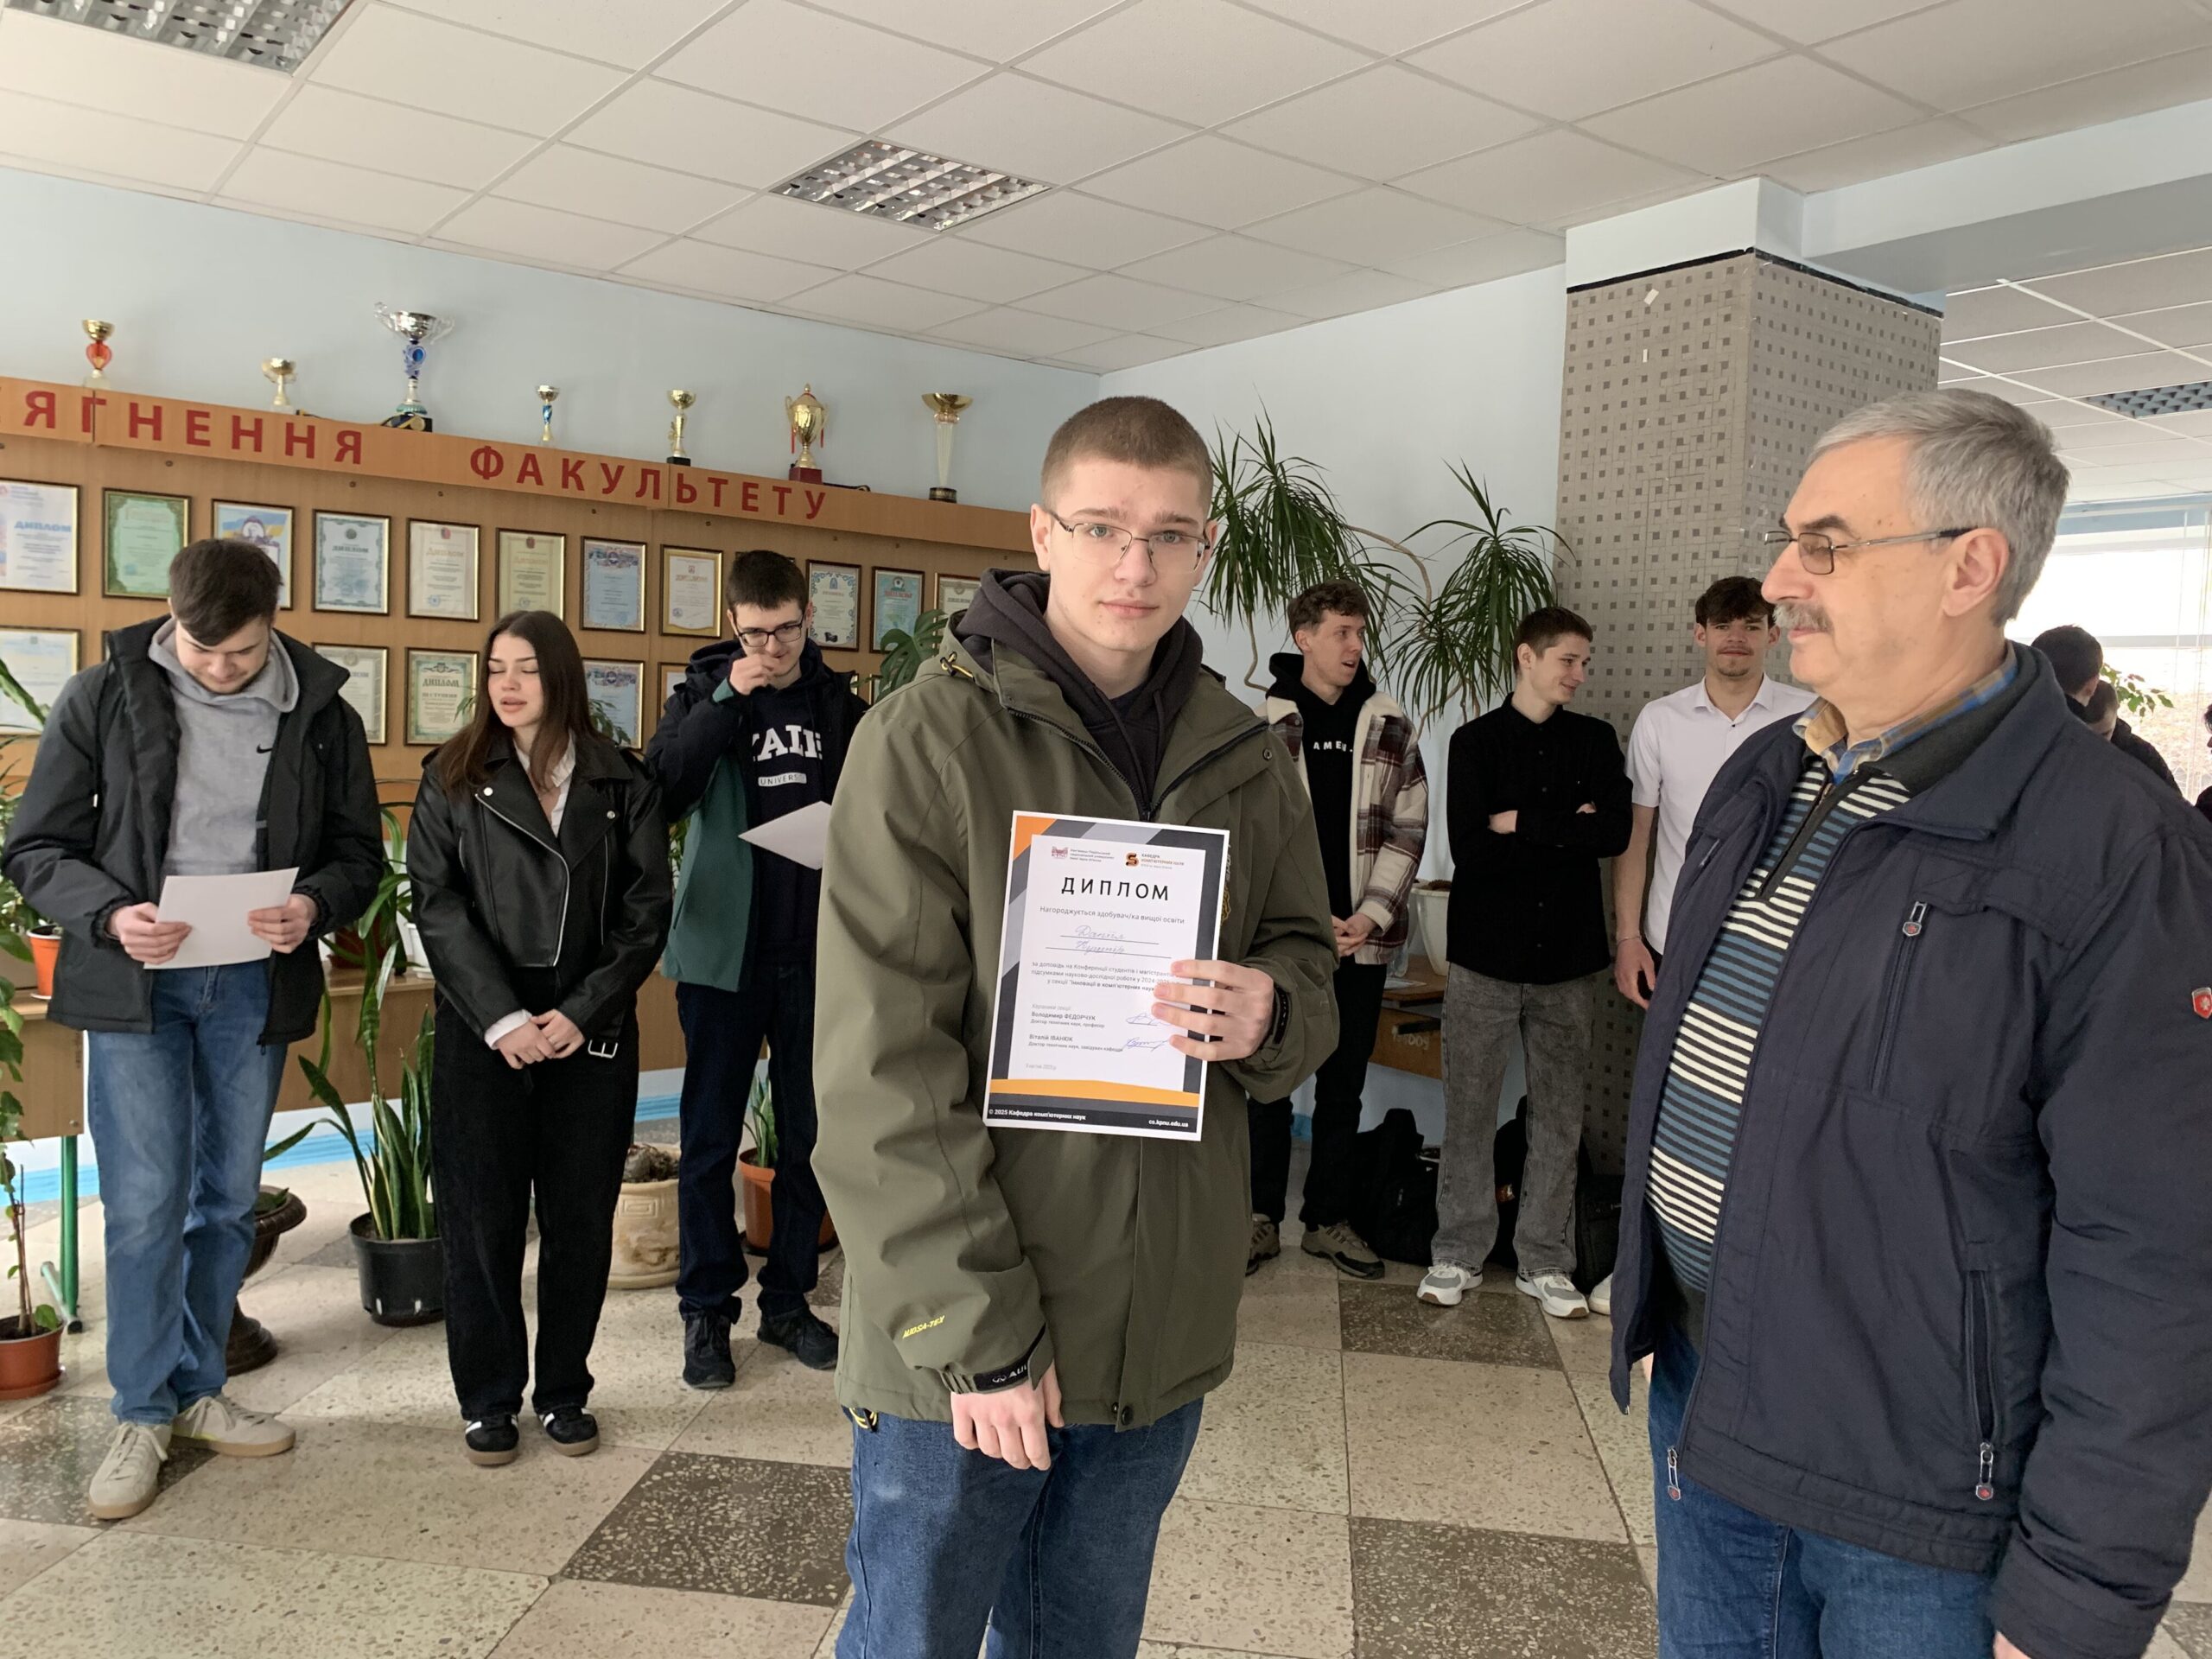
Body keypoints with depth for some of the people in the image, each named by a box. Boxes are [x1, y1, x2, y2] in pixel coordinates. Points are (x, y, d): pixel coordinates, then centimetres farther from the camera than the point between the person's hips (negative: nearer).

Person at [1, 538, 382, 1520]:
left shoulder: (318, 712, 0)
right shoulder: (104, 697, -3)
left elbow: (359, 850, 6)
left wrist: (314, 905, -15)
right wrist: (110, 914, -18)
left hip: (253, 985, 2)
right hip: (134, 984, -2)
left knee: (228, 1201, 12)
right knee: (145, 1204, -2)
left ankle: (196, 1390, 29)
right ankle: (142, 1414, 15)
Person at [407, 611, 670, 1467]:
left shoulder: (622, 783, 5)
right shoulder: (454, 778, 4)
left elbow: (647, 909, 0)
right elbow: (437, 905, -4)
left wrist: (583, 1012, -10)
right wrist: (501, 1018, -13)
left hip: (592, 1034, 1)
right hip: (483, 1032, 0)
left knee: (581, 1219, 7)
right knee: (481, 1218, 5)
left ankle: (564, 1390, 23)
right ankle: (488, 1398, 20)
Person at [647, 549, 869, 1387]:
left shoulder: (840, 704, 5)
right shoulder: (702, 696, 0)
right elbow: (659, 796, -17)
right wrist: (727, 700, -22)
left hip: (816, 955, 2)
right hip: (724, 950, -2)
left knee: (808, 1134, 11)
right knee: (712, 1137, 5)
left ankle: (789, 1299, 25)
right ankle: (706, 1309, 19)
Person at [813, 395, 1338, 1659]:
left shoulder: (1246, 758, 5)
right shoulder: (931, 738, -12)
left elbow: (1309, 961, 12)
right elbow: (884, 1070, -15)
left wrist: (1270, 1013, -12)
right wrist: (975, 1329, -18)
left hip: (1164, 1326, 5)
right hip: (960, 1335, -4)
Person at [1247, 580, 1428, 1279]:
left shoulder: (1391, 727, 5)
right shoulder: (1264, 725, -2)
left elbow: (1407, 828, 3)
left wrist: (1371, 915, -8)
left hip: (1362, 937, 2)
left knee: (1343, 1084, 10)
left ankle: (1329, 1219, 23)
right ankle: (1261, 1218, 20)